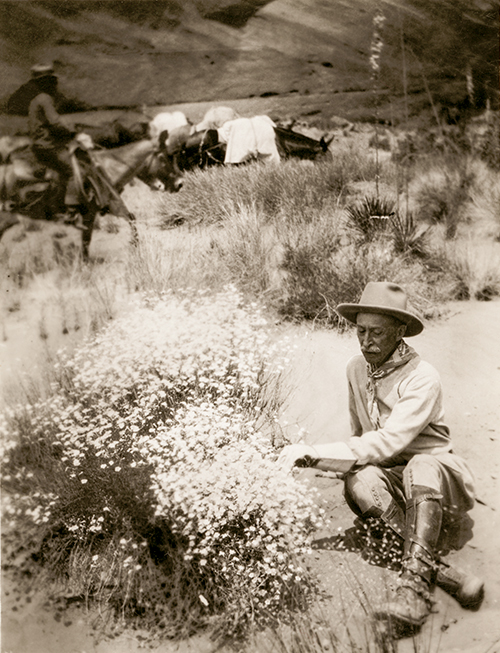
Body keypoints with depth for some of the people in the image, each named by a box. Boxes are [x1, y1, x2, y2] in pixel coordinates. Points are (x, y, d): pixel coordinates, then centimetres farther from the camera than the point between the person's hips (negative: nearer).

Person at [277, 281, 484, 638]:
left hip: (441, 474, -5)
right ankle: (440, 571, -37)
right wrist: (357, 461, 6)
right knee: (358, 480, -30)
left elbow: (387, 443, -28)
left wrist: (313, 453, -32)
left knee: (421, 468, -39)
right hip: (392, 477, 5)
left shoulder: (423, 378, -18)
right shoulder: (357, 368, 4)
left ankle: (415, 589, -44)